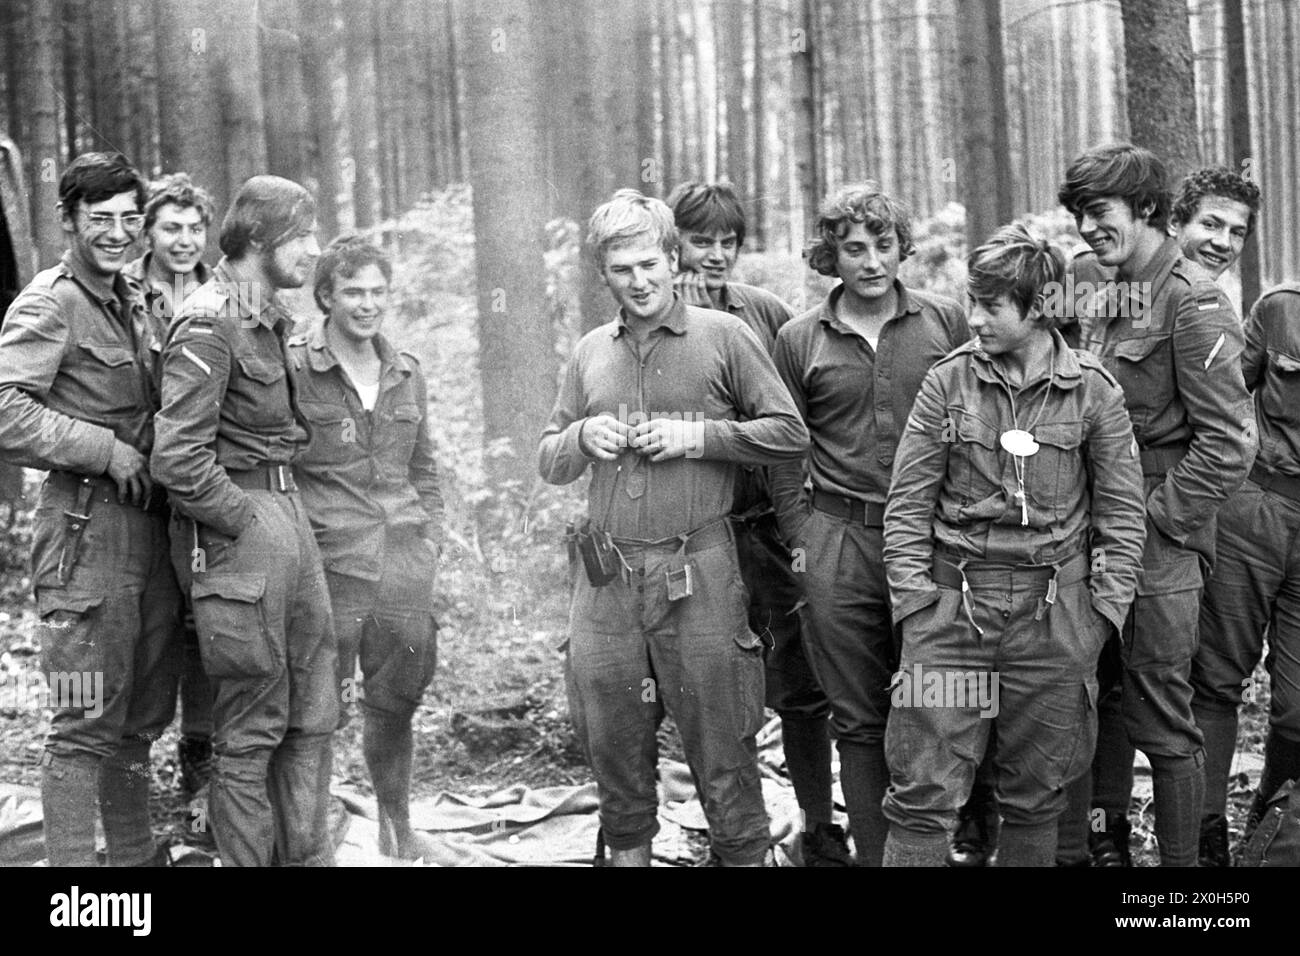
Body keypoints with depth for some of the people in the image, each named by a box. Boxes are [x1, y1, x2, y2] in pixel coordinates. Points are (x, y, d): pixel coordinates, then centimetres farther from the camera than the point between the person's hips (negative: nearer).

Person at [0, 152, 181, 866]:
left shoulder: (134, 302, 18)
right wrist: (107, 451, -17)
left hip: (149, 525, 8)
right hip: (87, 527, -8)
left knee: (142, 718, 16)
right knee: (86, 726, -6)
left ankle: (136, 854, 27)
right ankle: (73, 862, -1)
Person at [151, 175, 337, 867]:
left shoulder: (271, 317, 13)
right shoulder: (210, 326, -15)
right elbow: (178, 460, -21)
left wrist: (287, 516, 13)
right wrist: (245, 521, -14)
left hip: (287, 516, 9)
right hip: (238, 531, -9)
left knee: (313, 716, 14)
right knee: (250, 732, -1)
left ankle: (308, 857, 24)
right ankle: (248, 859, 9)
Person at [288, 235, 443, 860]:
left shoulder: (407, 374, 13)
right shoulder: (291, 368, -5)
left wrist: (430, 542, 12)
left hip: (405, 568, 5)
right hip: (327, 569, -5)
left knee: (394, 706, 14)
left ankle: (398, 829, 30)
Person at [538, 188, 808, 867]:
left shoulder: (723, 336, 1)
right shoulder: (591, 352, 13)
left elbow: (790, 434, -1)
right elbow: (549, 463, 18)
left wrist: (698, 436, -10)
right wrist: (582, 437, -3)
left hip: (697, 570, -4)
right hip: (607, 574, 4)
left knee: (718, 735, 1)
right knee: (611, 735, 10)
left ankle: (743, 854, 14)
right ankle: (628, 850, 27)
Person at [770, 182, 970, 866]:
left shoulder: (945, 322, 5)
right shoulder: (799, 340, 6)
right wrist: (800, 536, 2)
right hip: (840, 545, 0)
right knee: (859, 720, 5)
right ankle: (875, 854, 14)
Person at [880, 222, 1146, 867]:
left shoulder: (1091, 390, 1)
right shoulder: (946, 383, 2)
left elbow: (1120, 509, 5)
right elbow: (908, 499, 3)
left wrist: (1105, 605, -2)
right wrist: (912, 596, -5)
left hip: (1054, 608, 0)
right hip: (955, 598, 0)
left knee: (1036, 791, 9)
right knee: (924, 789, -5)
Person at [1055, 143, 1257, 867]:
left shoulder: (1193, 302, -13)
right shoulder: (1108, 295, 12)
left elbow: (1228, 445, -18)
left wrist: (1151, 520, -16)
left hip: (1158, 550, -8)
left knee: (1162, 720, -1)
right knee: (1102, 703, 17)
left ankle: (1183, 861, 11)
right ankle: (1105, 845, 30)